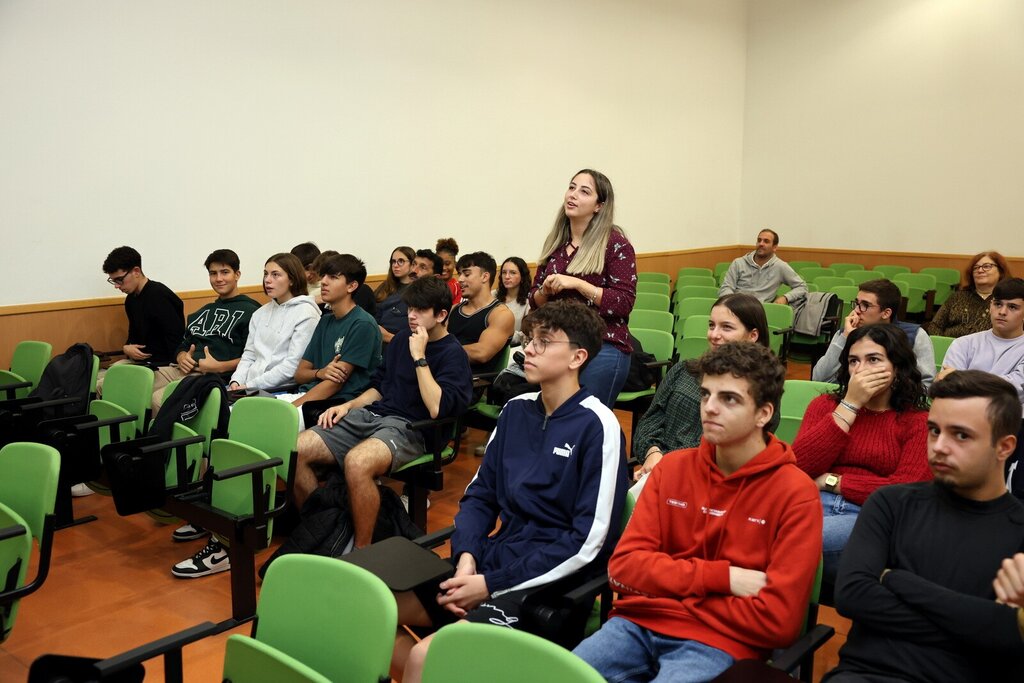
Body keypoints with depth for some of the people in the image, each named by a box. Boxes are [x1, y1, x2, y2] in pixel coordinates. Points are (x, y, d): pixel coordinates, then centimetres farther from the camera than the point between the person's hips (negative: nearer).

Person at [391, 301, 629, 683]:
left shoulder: (597, 426, -12)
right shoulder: (516, 410, 8)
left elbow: (588, 542, -15)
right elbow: (480, 495, 12)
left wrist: (491, 584, -15)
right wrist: (466, 556, -7)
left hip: (546, 583, -7)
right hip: (492, 560, 7)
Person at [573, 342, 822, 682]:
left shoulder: (795, 494, -6)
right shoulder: (672, 467, 8)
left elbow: (778, 619, -11)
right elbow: (624, 565, 0)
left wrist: (672, 592, -5)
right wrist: (721, 577, -11)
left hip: (718, 641, -3)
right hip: (639, 623, 4)